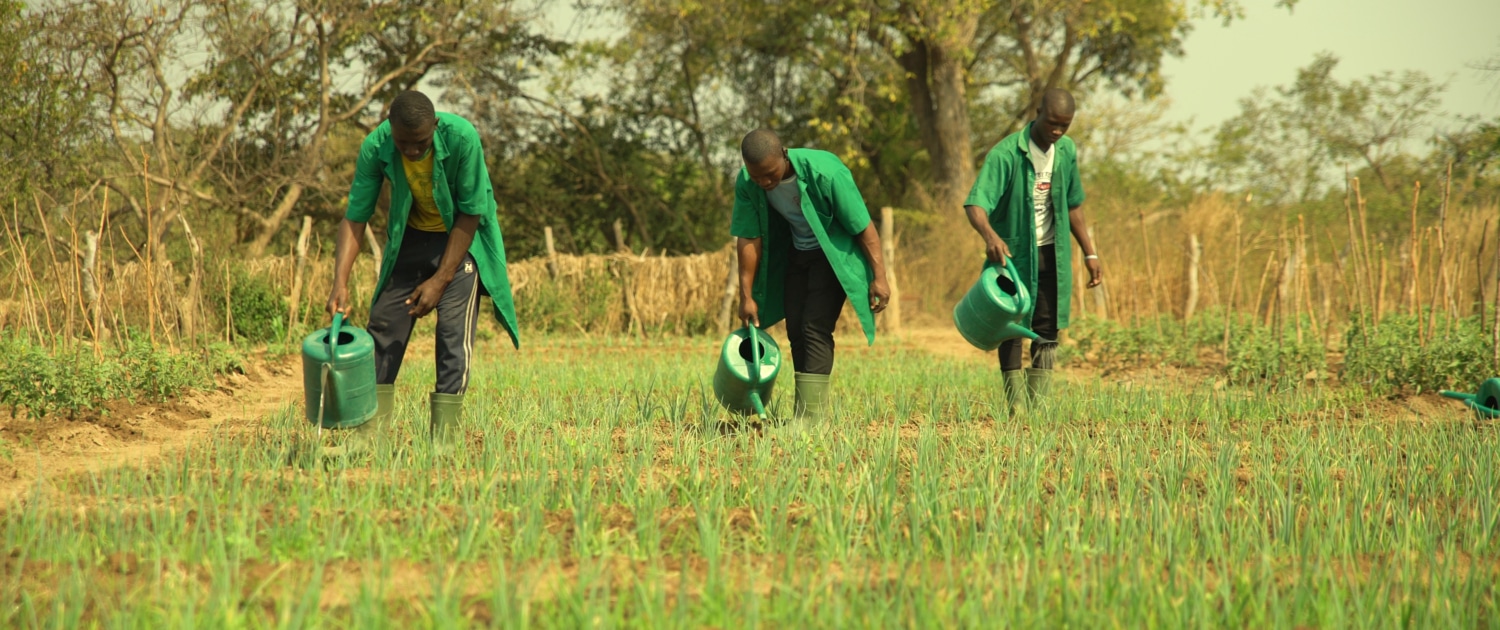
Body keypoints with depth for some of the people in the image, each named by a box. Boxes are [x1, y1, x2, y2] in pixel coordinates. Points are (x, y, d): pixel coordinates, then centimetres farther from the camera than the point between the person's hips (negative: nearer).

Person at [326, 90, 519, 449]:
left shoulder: (461, 138, -31)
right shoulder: (376, 147, -24)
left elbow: (469, 215, -22)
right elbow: (355, 217, -18)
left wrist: (440, 280, -23)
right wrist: (340, 283, -30)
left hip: (461, 236, -3)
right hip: (410, 235, 3)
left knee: (454, 332, -14)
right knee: (383, 324, -2)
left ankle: (443, 440, -12)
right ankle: (369, 438, 1)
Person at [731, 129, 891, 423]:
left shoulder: (825, 172, -33)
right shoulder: (747, 184, -18)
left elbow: (864, 226, -24)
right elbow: (749, 239, -9)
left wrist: (878, 276, -21)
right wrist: (747, 296, -8)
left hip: (833, 252, -5)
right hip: (796, 252, 6)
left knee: (815, 328, -15)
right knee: (796, 330, 3)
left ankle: (812, 415, -16)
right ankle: (804, 415, 10)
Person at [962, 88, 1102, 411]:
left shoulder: (1067, 151, 0)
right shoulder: (1006, 153, -19)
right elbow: (975, 204, -28)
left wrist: (1090, 253, 10)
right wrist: (990, 236, -48)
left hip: (1051, 253, 5)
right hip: (1012, 251, -5)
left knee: (1048, 330, 3)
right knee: (1012, 329, -3)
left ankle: (1038, 405, 8)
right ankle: (1016, 406, 1)